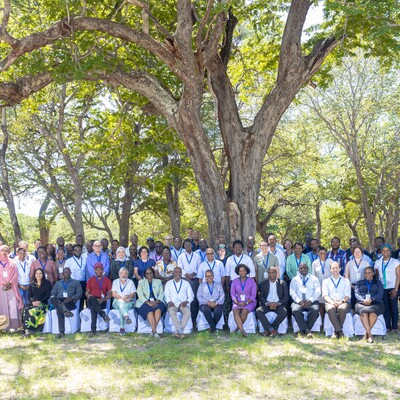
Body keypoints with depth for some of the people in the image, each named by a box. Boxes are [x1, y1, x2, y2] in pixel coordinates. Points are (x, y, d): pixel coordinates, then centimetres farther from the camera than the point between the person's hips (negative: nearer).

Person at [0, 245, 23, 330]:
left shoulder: (11, 263, 15)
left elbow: (15, 274, 7)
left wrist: (10, 283, -8)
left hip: (11, 287, 1)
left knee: (13, 306, -7)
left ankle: (14, 325, -7)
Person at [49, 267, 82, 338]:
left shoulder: (76, 282, 23)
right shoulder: (58, 283, 34)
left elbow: (79, 293, 8)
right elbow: (52, 294, 22)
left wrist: (72, 298, -12)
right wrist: (54, 297, -4)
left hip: (70, 302, -2)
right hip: (58, 301, 2)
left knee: (59, 310, -36)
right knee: (52, 299, -37)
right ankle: (65, 311, -55)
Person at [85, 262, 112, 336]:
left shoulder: (107, 280, 14)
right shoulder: (91, 279, 18)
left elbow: (110, 294, 8)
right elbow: (87, 292, 17)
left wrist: (104, 299, -13)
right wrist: (88, 296, -9)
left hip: (102, 302, -1)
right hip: (91, 301, 1)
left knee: (93, 308, -36)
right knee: (92, 299, -38)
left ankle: (93, 329, -40)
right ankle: (103, 314, -47)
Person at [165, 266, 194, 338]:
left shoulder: (186, 283, 17)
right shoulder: (168, 283, 17)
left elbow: (191, 295, 13)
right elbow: (166, 295, 11)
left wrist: (186, 301, -8)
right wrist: (169, 302, -10)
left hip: (183, 304, 0)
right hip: (173, 304, 0)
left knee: (188, 312, -34)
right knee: (171, 312, -36)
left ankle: (179, 332, -35)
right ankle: (181, 332, -39)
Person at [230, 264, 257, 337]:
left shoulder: (251, 281, 5)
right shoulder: (235, 281, 11)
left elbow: (253, 295, -1)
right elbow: (232, 294, 5)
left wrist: (246, 302, -16)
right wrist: (236, 302, -13)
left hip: (249, 302, -2)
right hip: (238, 302, 2)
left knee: (244, 312, -33)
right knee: (235, 311, -31)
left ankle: (238, 327, -15)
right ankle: (242, 331, -37)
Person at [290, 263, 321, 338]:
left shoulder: (314, 279, 16)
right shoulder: (294, 280, 17)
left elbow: (317, 292, 3)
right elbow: (292, 292, 5)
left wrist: (310, 301, -14)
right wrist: (299, 301, -13)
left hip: (311, 302, 0)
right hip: (299, 302, 0)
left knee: (315, 310, -33)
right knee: (295, 310, -33)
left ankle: (304, 329, -22)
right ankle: (307, 331, -32)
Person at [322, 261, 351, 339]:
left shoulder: (346, 281, 20)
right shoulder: (326, 281, 20)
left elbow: (347, 295, 9)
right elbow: (325, 295, 6)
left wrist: (342, 301, -14)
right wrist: (331, 302, -15)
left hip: (343, 302, 0)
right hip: (330, 302, 0)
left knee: (342, 309, -37)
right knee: (331, 309, -37)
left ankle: (336, 332, -28)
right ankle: (339, 331, -35)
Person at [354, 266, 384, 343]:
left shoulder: (378, 283, 22)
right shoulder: (359, 283, 25)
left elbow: (380, 294, 6)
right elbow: (357, 294, 10)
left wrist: (371, 299, -14)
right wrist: (363, 300, -12)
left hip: (375, 303, -1)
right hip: (362, 303, 1)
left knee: (373, 313, -37)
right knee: (363, 312, -36)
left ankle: (366, 334, -26)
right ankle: (370, 335, -34)